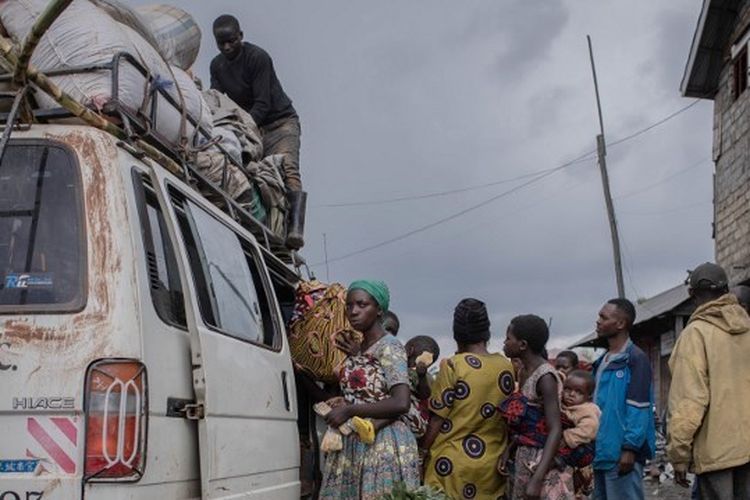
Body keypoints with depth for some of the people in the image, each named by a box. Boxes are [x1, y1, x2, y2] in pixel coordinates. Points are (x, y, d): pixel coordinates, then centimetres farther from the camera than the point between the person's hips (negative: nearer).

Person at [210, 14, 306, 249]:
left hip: (279, 122, -7)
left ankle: (294, 229, -43)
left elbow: (263, 104, -21)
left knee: (287, 170, -28)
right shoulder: (217, 65, 7)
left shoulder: (258, 58, -15)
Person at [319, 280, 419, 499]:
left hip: (384, 446, -7)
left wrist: (348, 411, -15)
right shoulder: (356, 348, 13)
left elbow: (401, 403, -20)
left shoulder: (389, 347, -10)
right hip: (352, 444, 7)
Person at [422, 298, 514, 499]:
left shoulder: (453, 365, -11)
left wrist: (422, 452, 0)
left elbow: (437, 419, -9)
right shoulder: (506, 366, 2)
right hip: (493, 465, 4)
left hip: (453, 465, -4)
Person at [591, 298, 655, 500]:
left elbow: (638, 408, -15)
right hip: (601, 452, 9)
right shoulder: (602, 361, 16)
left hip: (621, 453, -9)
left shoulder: (635, 358, -10)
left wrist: (630, 448, -20)